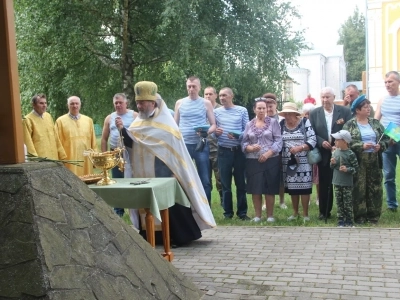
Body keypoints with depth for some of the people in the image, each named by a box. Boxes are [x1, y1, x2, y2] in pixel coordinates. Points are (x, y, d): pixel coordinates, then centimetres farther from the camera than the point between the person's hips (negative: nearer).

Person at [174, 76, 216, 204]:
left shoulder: (206, 103, 3)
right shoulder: (179, 103, 9)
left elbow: (213, 125, 3)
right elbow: (175, 125, 13)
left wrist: (206, 131, -18)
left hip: (201, 145, -2)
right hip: (183, 145, 2)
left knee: (204, 180, 1)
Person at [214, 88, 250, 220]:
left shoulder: (242, 110, 2)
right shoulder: (216, 112, 6)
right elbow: (212, 132, 7)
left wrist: (237, 135, -19)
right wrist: (215, 133, -16)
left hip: (239, 150, -1)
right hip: (223, 151, 1)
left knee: (241, 182, 7)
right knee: (225, 183, 6)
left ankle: (242, 212, 16)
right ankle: (228, 212, 16)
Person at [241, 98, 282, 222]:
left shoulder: (273, 122, 3)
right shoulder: (249, 124, 11)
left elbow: (278, 141, -3)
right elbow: (244, 142, 8)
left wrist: (268, 153, -15)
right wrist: (250, 148, -14)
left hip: (271, 160, -2)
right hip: (253, 161, 2)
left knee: (270, 189, 1)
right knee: (255, 189, 3)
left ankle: (270, 215, 11)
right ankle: (257, 215, 13)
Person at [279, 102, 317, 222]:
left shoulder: (305, 122, -4)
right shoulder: (281, 124, 7)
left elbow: (313, 140, -10)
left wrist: (299, 148, -21)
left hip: (303, 161, -4)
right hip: (288, 162, 4)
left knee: (304, 187, -3)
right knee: (292, 187, 9)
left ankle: (305, 213, 9)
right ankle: (295, 212, 24)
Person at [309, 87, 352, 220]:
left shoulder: (345, 111, -1)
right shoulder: (314, 113, 4)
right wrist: (321, 142, -16)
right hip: (324, 154, 1)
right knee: (324, 184, 7)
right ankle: (324, 211, 18)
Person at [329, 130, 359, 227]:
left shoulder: (350, 154, -11)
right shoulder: (335, 152, 5)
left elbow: (356, 168, -7)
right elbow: (332, 167, 15)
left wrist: (347, 169, -22)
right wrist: (332, 163, -7)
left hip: (347, 183, -5)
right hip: (337, 182, 5)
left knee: (348, 203, 2)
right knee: (339, 202, 10)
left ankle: (349, 222, 13)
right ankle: (340, 221, 17)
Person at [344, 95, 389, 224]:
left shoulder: (375, 123, 10)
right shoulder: (349, 125, -4)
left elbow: (386, 138, 11)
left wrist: (381, 146, -9)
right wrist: (362, 146, -19)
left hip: (374, 161, 4)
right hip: (358, 162, -4)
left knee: (375, 188, 7)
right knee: (359, 188, -2)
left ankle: (373, 214, 19)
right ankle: (359, 215, 9)